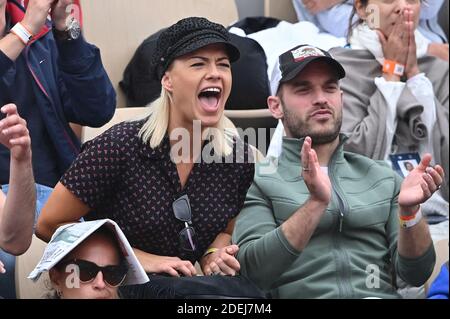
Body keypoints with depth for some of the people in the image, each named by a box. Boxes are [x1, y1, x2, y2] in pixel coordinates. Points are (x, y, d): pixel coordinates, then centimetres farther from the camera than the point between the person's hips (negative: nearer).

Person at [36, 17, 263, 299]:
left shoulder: (239, 157, -3)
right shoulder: (121, 146, -16)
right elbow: (50, 225, -8)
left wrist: (214, 255, -5)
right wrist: (141, 259, -11)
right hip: (111, 284, -5)